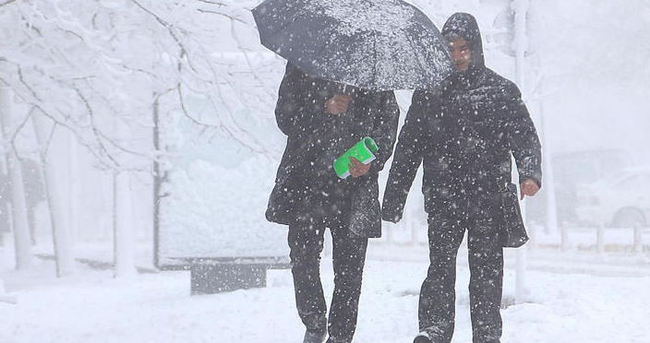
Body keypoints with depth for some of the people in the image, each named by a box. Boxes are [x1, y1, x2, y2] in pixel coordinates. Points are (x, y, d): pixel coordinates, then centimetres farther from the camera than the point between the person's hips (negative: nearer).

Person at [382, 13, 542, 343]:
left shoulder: (501, 90, 9)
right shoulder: (429, 92, 13)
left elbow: (525, 136, 3)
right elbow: (408, 148, 15)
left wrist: (530, 173, -18)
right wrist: (393, 200, 11)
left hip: (489, 195, -1)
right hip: (443, 195, 1)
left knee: (486, 266, -2)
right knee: (441, 260, -10)